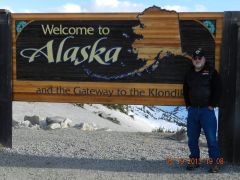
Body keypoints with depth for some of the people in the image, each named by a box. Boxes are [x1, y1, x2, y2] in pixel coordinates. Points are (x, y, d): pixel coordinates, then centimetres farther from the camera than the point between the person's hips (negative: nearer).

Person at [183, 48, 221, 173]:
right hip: (192, 110, 5)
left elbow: (217, 90, -5)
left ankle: (215, 162, 2)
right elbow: (186, 91, 21)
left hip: (207, 110, -5)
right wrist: (188, 105, 11)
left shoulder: (211, 72, -1)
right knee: (192, 138, 8)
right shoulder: (189, 74, 14)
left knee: (211, 138, -7)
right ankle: (194, 160, 20)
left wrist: (212, 105, -9)